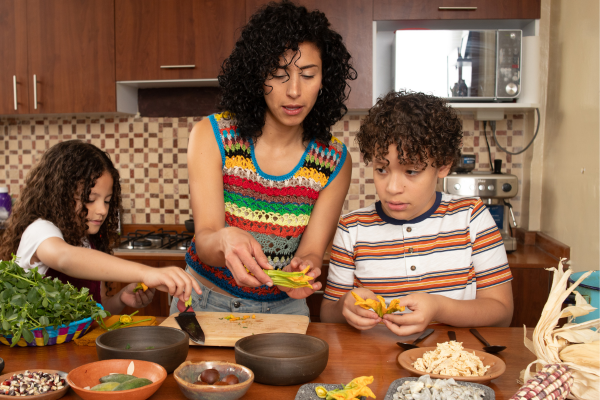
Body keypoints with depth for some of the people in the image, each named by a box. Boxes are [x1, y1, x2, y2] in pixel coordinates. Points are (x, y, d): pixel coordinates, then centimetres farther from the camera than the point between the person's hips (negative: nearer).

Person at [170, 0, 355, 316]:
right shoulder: (211, 136, -11)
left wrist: (304, 268, -33)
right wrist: (225, 240, -40)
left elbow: (311, 251, -9)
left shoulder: (335, 163, -7)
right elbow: (205, 240, -17)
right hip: (205, 302, -1)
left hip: (282, 309, 1)